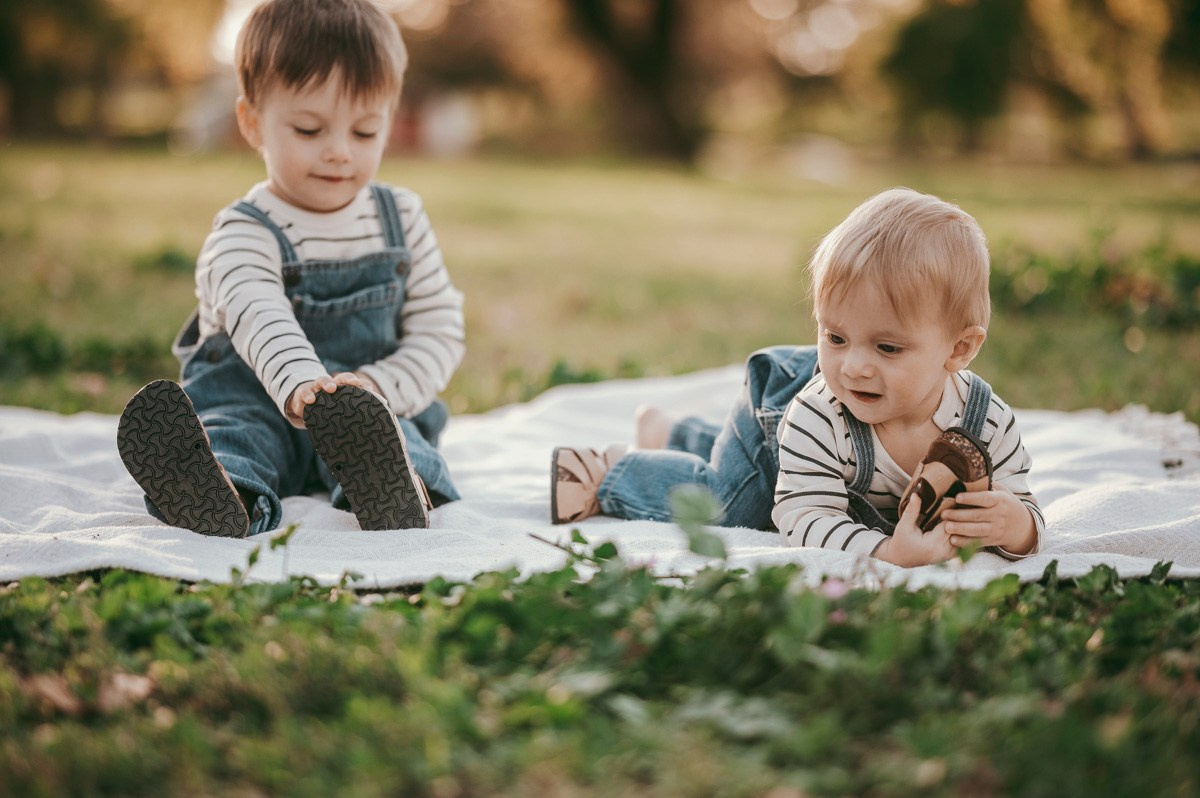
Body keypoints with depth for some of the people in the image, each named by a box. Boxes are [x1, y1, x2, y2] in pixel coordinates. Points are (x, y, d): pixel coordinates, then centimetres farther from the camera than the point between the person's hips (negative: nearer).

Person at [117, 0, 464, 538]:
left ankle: (399, 488, -64)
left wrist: (377, 386, -14)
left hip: (382, 407, 2)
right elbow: (260, 319, -31)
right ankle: (220, 496, -66)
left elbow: (440, 332, 6)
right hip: (257, 400, -2)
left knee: (383, 428, -31)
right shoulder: (243, 234, -9)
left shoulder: (403, 219, 6)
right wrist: (300, 383, -53)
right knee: (236, 430, -33)